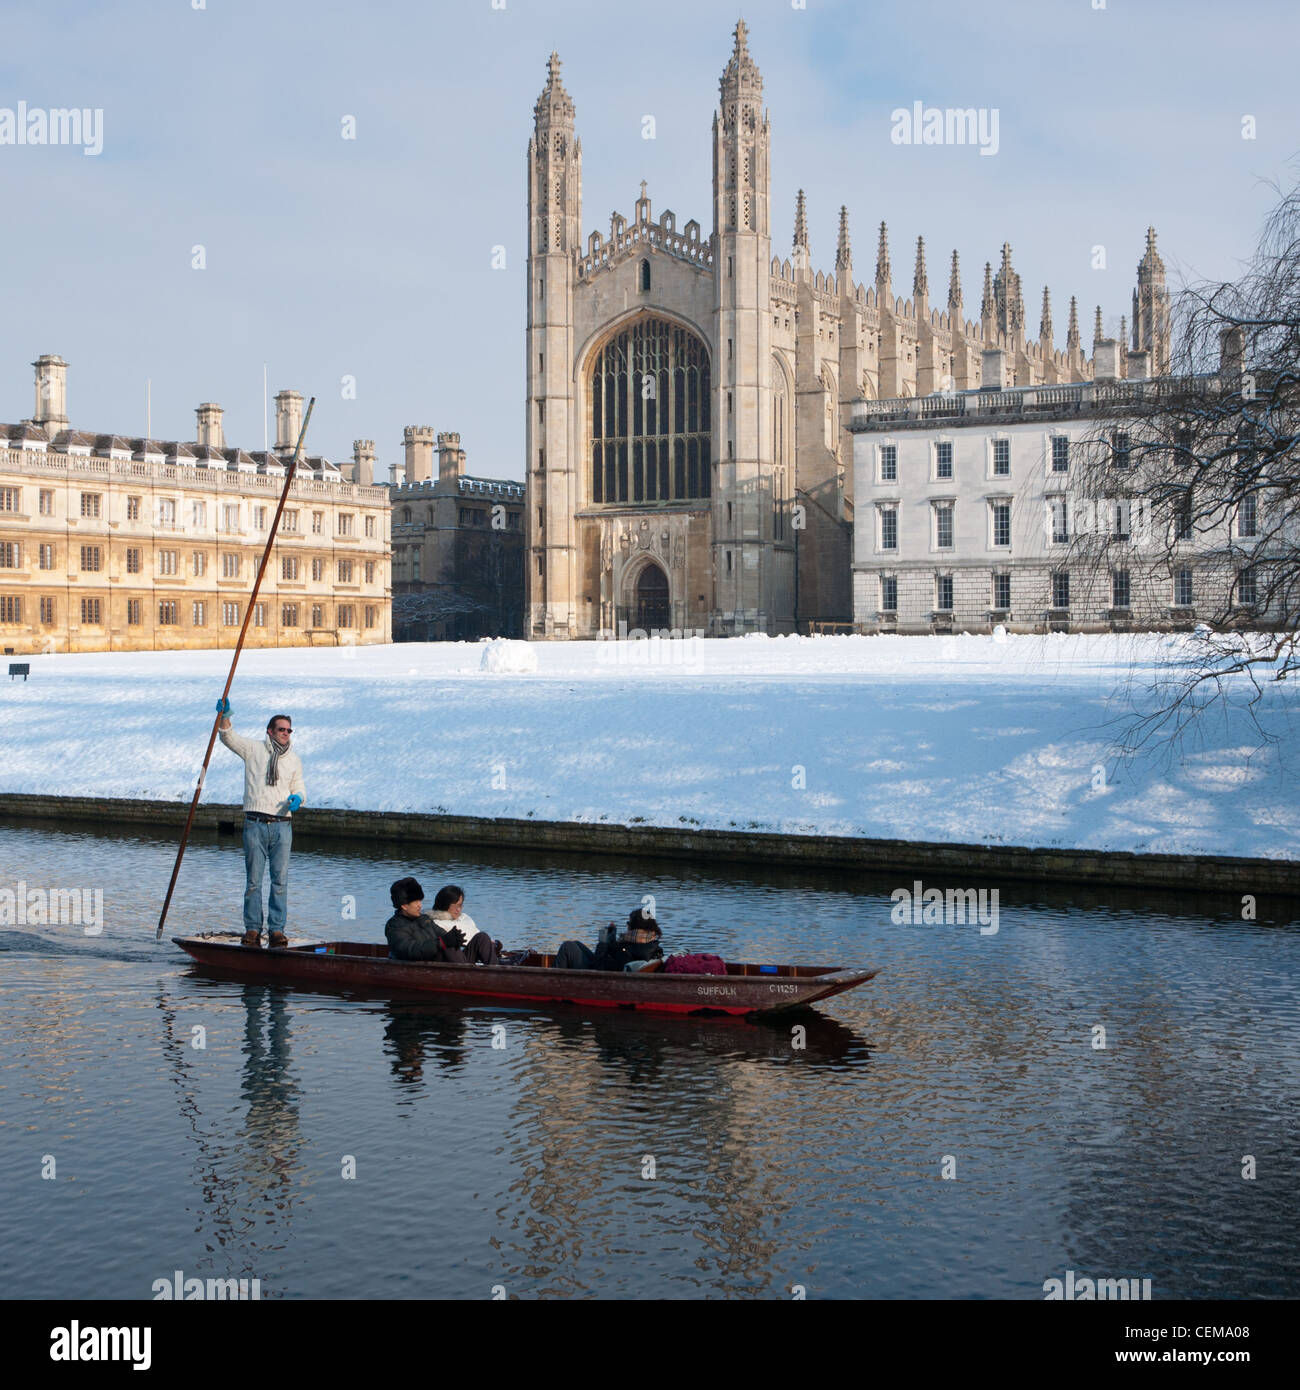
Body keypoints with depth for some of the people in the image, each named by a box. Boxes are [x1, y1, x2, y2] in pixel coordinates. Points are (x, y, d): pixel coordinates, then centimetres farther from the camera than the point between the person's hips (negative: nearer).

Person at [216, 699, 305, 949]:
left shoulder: (294, 759, 14)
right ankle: (252, 929, 4)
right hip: (255, 823, -2)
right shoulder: (253, 749, 7)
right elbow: (228, 737, -3)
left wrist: (298, 797, -6)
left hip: (282, 825, 2)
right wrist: (224, 716, -21)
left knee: (280, 879, -2)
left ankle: (276, 930, 2)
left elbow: (300, 786, 18)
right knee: (253, 879, -1)